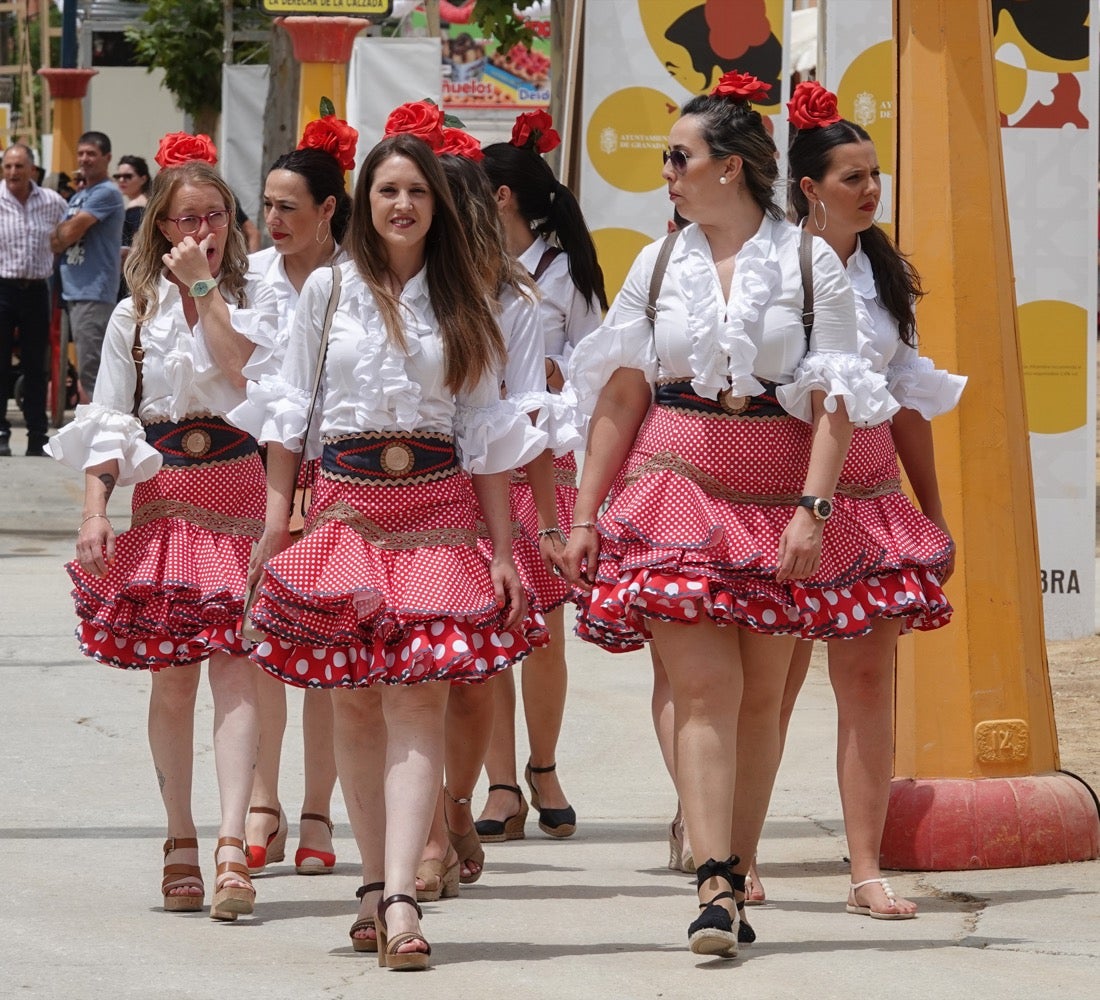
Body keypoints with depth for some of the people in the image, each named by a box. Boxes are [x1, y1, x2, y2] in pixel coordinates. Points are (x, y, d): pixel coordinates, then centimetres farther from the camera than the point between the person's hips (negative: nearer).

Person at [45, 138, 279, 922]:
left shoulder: (254, 299, 5)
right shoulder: (135, 314, 9)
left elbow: (241, 368, -15)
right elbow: (109, 421, 6)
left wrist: (206, 287, -11)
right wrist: (95, 511, -4)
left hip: (238, 491, -2)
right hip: (163, 498, 2)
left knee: (235, 670, -12)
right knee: (172, 678, 5)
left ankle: (232, 844, -20)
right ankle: (181, 842, 15)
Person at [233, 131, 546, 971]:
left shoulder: (461, 300, 8)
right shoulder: (328, 290, 8)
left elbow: (485, 429, 8)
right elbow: (291, 411, 10)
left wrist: (504, 548, 4)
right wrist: (277, 516, 3)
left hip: (438, 510, -1)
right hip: (346, 507, 1)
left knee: (419, 703, -11)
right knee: (354, 703, 1)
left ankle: (399, 898, -20)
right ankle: (378, 886, 9)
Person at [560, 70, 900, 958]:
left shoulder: (811, 264, 1)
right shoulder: (659, 263, 9)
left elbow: (835, 402, -3)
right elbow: (622, 395, 11)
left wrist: (814, 509, -13)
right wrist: (585, 513, 7)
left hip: (776, 499, -1)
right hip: (677, 487, 1)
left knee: (760, 694, 3)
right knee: (704, 686, -13)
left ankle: (734, 882, 12)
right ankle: (716, 888, -19)